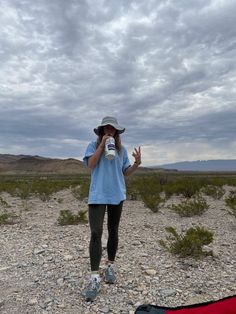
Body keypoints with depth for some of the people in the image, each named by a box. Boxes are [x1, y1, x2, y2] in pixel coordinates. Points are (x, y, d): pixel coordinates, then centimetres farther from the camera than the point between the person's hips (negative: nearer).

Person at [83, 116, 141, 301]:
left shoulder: (121, 149, 9)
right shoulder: (94, 145, 3)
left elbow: (126, 172, 9)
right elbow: (91, 164, -13)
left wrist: (137, 163, -9)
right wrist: (102, 144, -14)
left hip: (117, 194, 3)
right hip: (97, 195, -3)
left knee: (113, 231, 13)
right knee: (96, 233, -11)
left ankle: (110, 267, 30)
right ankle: (95, 278, -5)